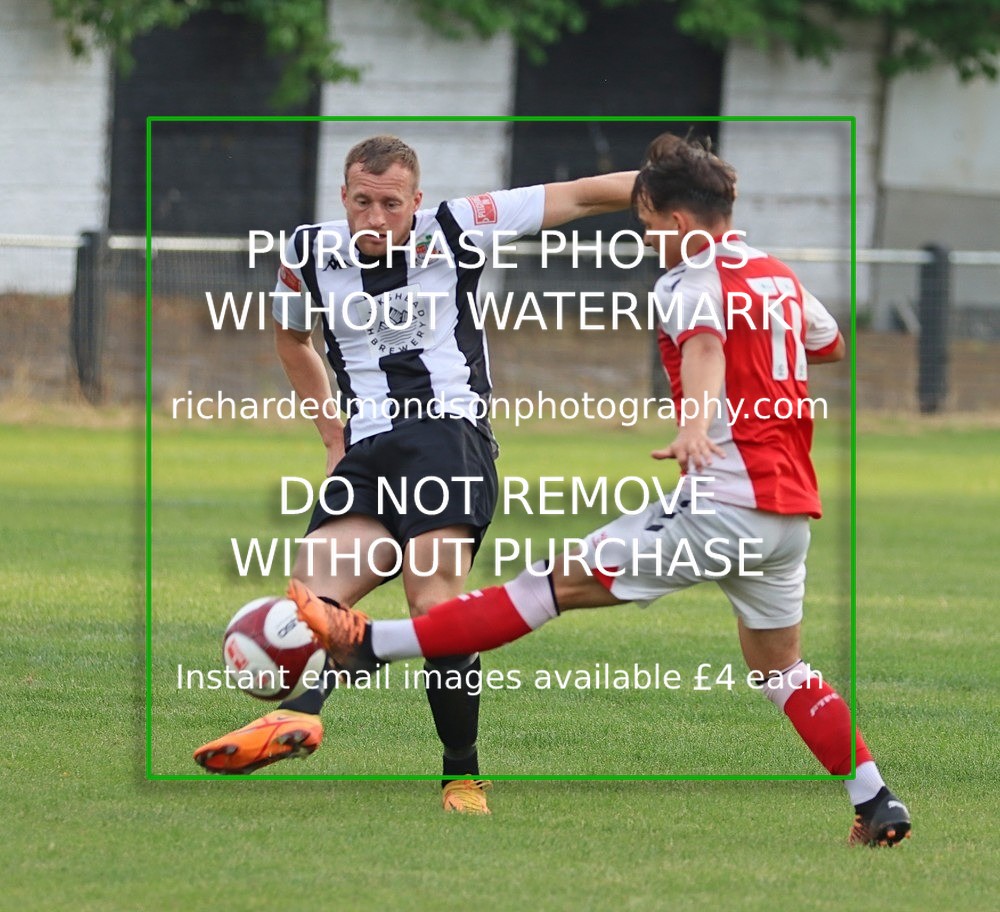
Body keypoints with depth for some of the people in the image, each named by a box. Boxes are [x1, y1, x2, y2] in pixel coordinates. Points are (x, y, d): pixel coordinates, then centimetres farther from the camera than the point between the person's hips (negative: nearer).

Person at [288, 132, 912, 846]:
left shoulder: (692, 282, -7)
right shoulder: (779, 277, 16)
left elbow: (705, 344, -31)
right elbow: (832, 344, 35)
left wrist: (697, 422, -51)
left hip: (725, 500, -8)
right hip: (791, 509, 8)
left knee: (562, 583, -9)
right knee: (781, 670, 21)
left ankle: (370, 646, -9)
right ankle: (878, 805, 18)